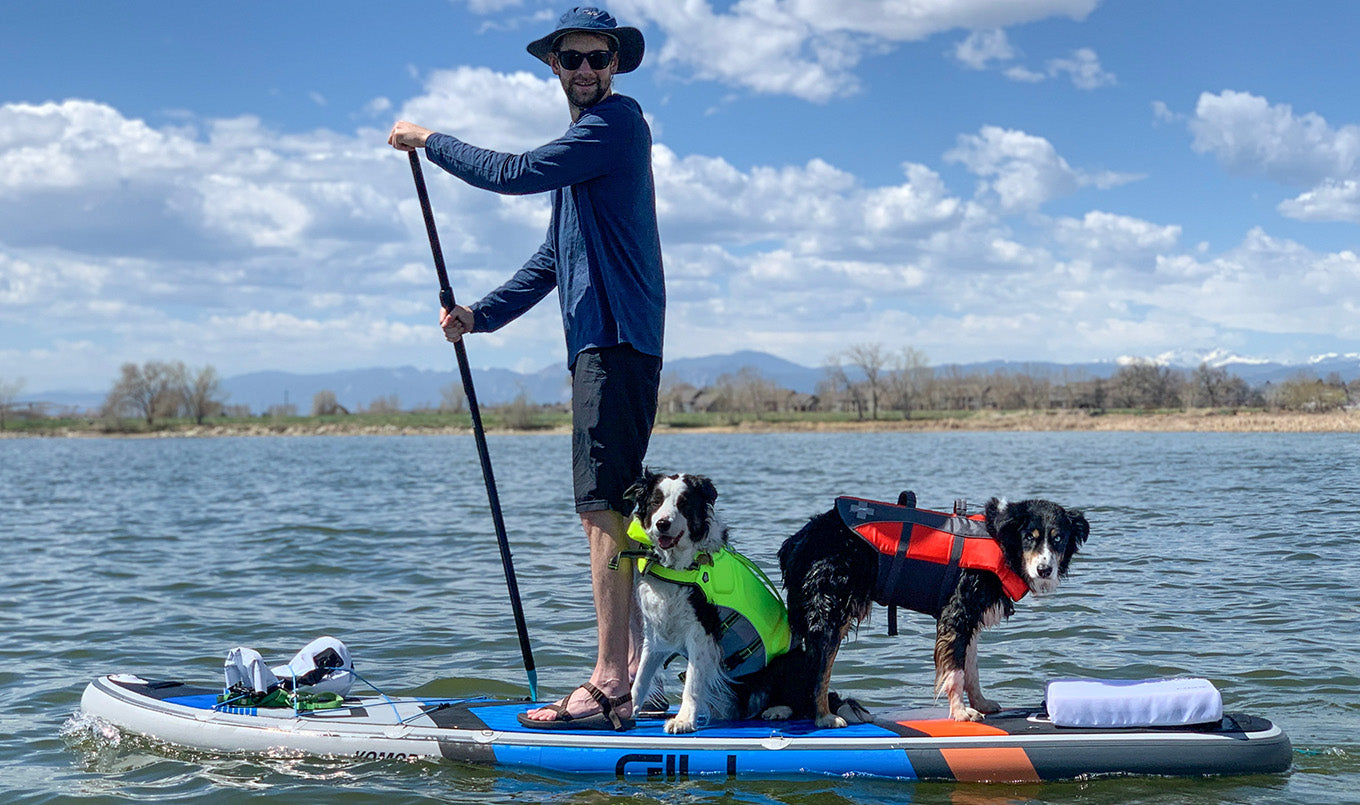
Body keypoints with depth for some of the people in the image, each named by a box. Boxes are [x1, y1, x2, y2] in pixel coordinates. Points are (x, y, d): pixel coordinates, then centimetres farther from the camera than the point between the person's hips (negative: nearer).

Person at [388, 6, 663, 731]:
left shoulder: (617, 121, -7)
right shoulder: (586, 140, 25)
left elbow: (514, 174, -14)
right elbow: (553, 259, 28)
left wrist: (429, 142, 0)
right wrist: (480, 315, 18)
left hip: (616, 341, -10)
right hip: (602, 343, 10)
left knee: (603, 506, -14)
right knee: (609, 508, 10)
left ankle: (609, 688, -15)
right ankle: (628, 676, 14)